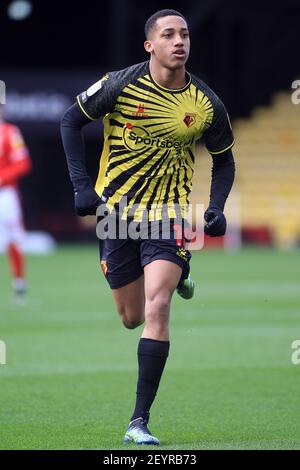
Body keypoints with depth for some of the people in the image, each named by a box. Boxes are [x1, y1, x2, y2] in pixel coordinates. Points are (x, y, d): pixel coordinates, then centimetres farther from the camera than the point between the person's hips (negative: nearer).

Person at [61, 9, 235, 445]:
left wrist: (216, 208, -5)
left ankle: (139, 423, -16)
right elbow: (71, 119, 2)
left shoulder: (207, 104, -5)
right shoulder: (121, 85, -11)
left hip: (170, 214, -1)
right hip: (116, 208, 1)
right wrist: (82, 185, -6)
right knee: (132, 318, 11)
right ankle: (176, 275, 49)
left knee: (156, 308, -19)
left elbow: (223, 159, 11)